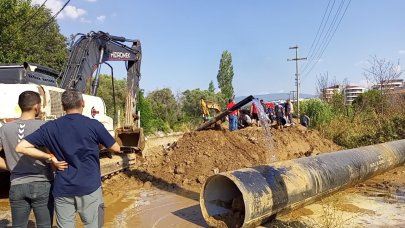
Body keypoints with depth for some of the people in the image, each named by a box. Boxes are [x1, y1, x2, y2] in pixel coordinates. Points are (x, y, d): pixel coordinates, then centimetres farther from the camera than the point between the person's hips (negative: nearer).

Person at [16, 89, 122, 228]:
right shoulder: (94, 125, -7)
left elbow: (21, 147, -2)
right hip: (89, 187, -2)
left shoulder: (51, 127, 0)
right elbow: (116, 149, 2)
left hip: (63, 189, 2)